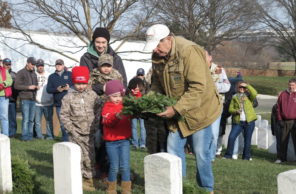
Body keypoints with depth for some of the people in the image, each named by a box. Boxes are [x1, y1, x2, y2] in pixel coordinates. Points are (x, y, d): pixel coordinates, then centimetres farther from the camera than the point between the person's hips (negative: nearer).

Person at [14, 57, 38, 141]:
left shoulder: (34, 73, 18)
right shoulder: (21, 73, -1)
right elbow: (16, 85, -8)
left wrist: (37, 87, 3)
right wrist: (28, 87, -16)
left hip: (33, 99, 6)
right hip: (25, 99, -6)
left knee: (31, 119, 6)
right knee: (26, 119, -8)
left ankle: (30, 135, 12)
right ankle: (25, 135, -2)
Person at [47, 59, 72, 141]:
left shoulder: (70, 74, 9)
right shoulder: (52, 77, 15)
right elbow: (48, 89, 7)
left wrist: (69, 87, -13)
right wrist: (57, 89, -12)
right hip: (58, 104, 2)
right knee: (62, 124, 5)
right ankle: (65, 140, 14)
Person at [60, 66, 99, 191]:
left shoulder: (92, 95, 3)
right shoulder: (68, 97, -4)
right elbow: (64, 115, -4)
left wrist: (95, 126, 1)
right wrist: (72, 129, -10)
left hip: (89, 132, 3)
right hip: (76, 134, -2)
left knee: (89, 156, 8)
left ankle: (89, 177, 20)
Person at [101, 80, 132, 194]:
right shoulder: (107, 107, -5)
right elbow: (108, 122, -19)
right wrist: (116, 116, -36)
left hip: (124, 140, 3)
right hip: (111, 142, -3)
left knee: (125, 166, 1)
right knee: (114, 167, 4)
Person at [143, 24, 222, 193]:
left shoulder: (189, 52, -26)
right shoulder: (157, 56, -2)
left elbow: (198, 87, -30)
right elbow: (157, 84, 11)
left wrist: (176, 109, -31)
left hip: (200, 110, -7)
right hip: (176, 113, 7)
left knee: (201, 153, 0)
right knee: (174, 150, 7)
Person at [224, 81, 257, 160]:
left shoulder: (249, 97, 7)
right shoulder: (234, 97, 12)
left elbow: (254, 93, -15)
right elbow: (230, 109, 8)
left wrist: (247, 85, -10)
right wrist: (236, 111, -12)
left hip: (249, 121, -1)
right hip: (237, 121, 1)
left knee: (247, 139, 4)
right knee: (231, 137, -9)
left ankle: (246, 156, 16)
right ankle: (228, 155, 1)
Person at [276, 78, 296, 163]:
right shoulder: (283, 94, 8)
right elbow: (279, 108, 10)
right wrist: (280, 119, 3)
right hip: (284, 122, 3)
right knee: (283, 141, 8)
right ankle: (282, 158, 17)